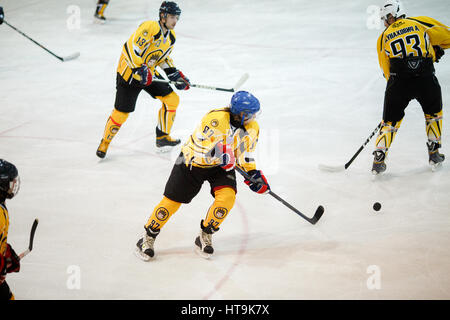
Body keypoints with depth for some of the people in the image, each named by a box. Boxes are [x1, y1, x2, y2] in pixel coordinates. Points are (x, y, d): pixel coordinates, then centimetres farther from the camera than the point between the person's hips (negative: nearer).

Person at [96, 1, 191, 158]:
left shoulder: (171, 36, 6)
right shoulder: (150, 27, -23)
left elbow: (165, 58, 18)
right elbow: (132, 47, -30)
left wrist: (176, 75, 6)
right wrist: (140, 69, -35)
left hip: (149, 73, 8)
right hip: (129, 73, -8)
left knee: (172, 99, 2)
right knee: (122, 112, -5)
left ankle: (163, 137, 15)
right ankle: (105, 142, 16)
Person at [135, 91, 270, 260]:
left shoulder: (251, 127, -11)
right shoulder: (215, 119, -34)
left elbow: (245, 154, 2)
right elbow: (201, 153, -35)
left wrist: (253, 174, -9)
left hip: (221, 165, 5)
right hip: (193, 161, -5)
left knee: (227, 196, -20)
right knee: (172, 201, 0)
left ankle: (205, 237, 0)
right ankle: (148, 237, 21)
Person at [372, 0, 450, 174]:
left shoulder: (383, 38, 18)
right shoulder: (421, 22, 13)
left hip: (398, 79, 1)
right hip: (426, 78, -1)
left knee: (390, 120, 14)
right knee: (433, 113, 26)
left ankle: (378, 160, 2)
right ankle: (434, 154, 25)